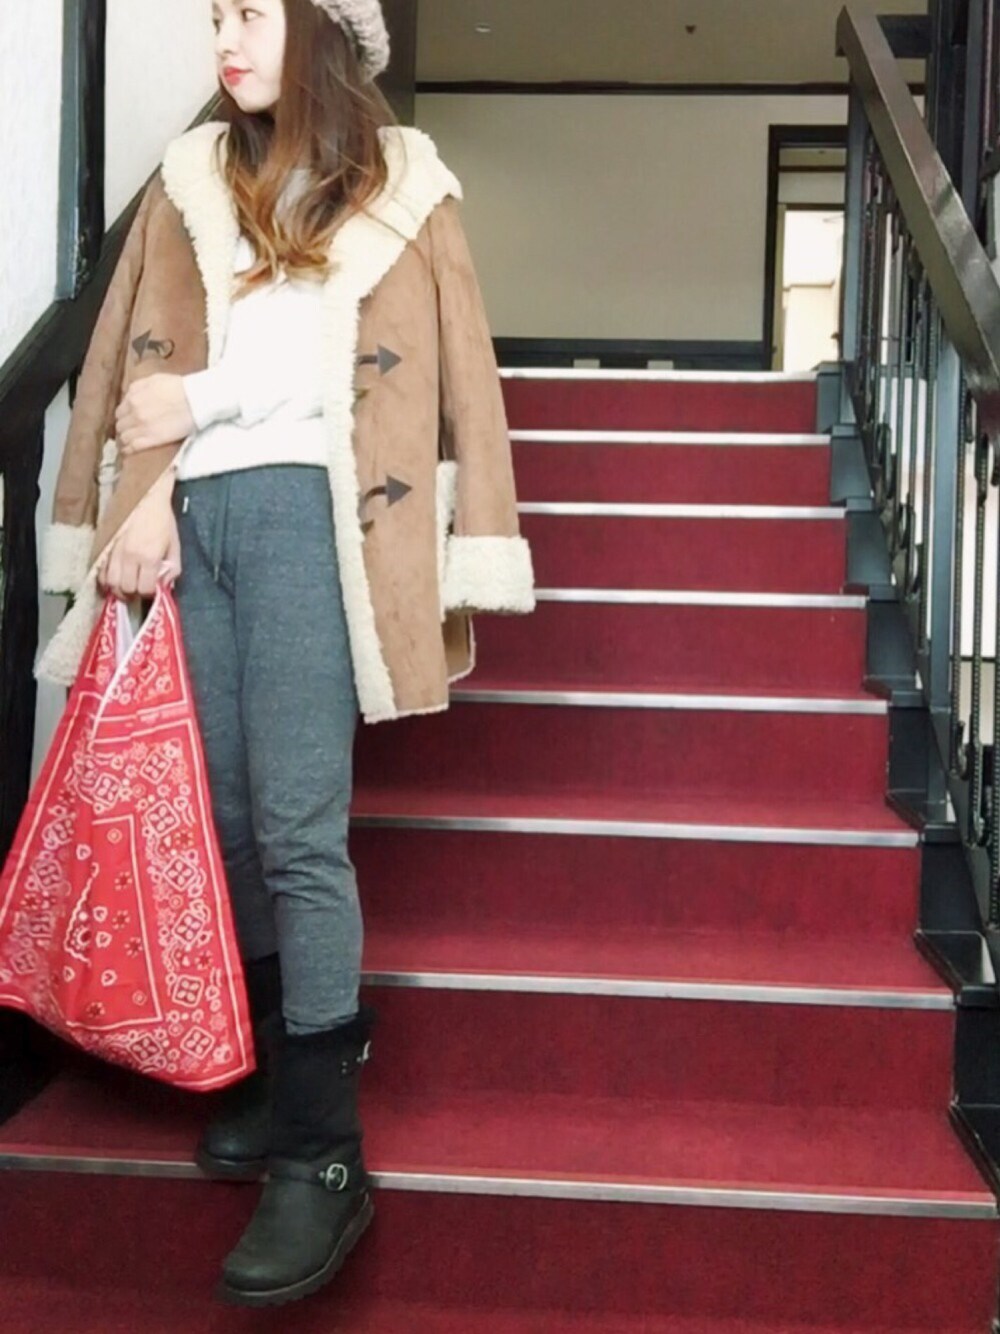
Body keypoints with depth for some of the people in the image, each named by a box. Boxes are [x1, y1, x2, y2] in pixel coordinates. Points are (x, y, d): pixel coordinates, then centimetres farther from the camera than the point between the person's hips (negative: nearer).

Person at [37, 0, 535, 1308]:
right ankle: (290, 1065, 22)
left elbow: (435, 377, 2)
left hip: (307, 514, -4)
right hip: (192, 516, 4)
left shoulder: (398, 180, 10)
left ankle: (324, 1154, -4)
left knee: (297, 829, -10)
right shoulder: (190, 176, 19)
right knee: (230, 819, 5)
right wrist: (144, 501, -6)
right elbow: (142, 359, 9)